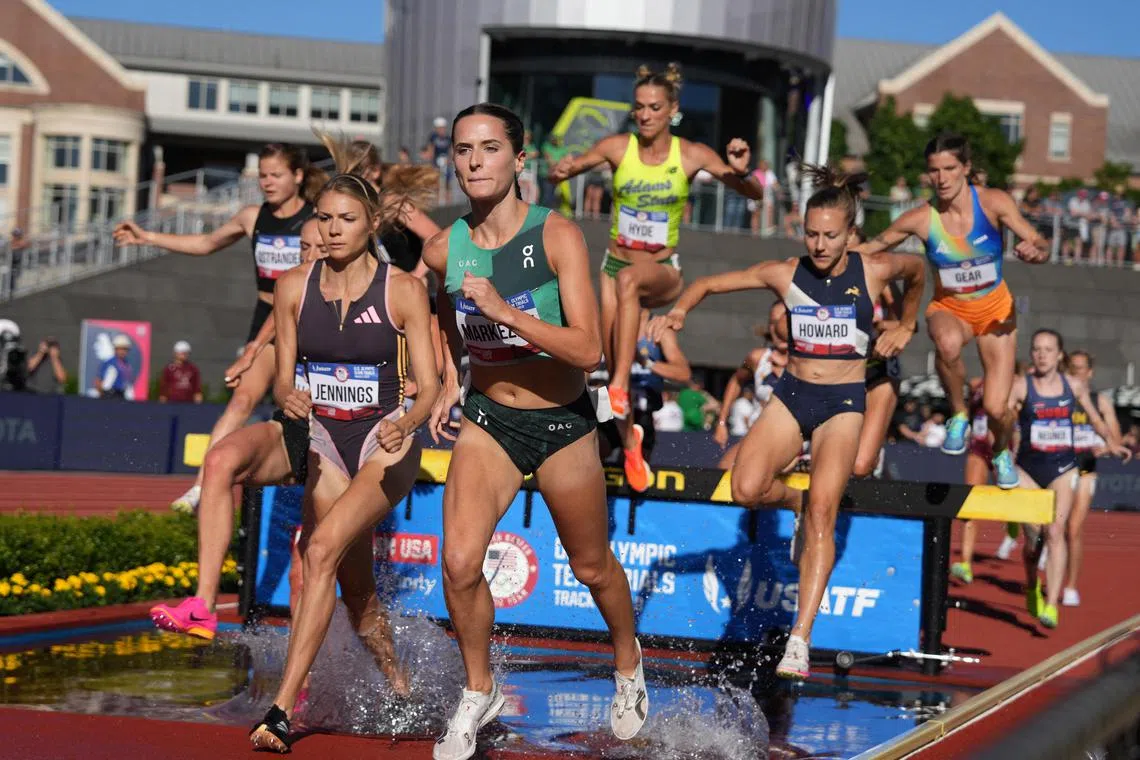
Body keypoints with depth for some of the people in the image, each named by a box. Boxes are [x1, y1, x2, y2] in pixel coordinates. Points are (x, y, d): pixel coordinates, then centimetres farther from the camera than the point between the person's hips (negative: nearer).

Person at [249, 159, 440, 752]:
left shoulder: (403, 290, -8)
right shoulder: (295, 287, 1)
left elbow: (429, 386, -8)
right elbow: (282, 377, 5)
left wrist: (407, 421, -30)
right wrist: (288, 397, -19)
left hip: (385, 442, -4)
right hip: (324, 440, 4)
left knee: (322, 551, -24)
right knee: (354, 583, 8)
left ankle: (283, 709, -26)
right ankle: (399, 694, 31)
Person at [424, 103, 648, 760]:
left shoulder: (558, 237, -18)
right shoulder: (443, 250, -6)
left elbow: (589, 350, -27)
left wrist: (505, 311, -34)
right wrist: (450, 380, 11)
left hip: (563, 423, -2)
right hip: (488, 420, 2)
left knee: (592, 568, 14)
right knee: (460, 562, -16)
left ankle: (628, 662, 45)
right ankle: (479, 693, 8)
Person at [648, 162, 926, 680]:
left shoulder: (873, 271, -3)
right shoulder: (784, 275, -1)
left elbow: (917, 271, 20)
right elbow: (709, 283, 5)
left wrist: (905, 327, 24)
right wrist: (679, 311, -14)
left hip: (843, 402, -2)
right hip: (791, 394, 2)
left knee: (822, 511, -18)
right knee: (746, 490, -21)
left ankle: (800, 640, -23)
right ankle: (796, 501, 17)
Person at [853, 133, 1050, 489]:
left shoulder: (994, 202, -20)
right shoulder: (921, 219, -18)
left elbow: (1040, 243, -17)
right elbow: (873, 246, -5)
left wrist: (1034, 252, -41)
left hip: (995, 309, 0)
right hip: (948, 308, 0)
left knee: (996, 407, -6)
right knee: (948, 342, -40)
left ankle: (1003, 453, 33)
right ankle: (958, 415, -12)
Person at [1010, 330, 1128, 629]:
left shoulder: (1074, 385, 1)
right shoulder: (1021, 386, -7)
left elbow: (1094, 418, 14)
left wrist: (1111, 442, 0)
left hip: (1062, 468, 0)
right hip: (1028, 467, 0)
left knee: (1055, 531, -15)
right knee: (1032, 536, 3)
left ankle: (1051, 604, -19)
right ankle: (1032, 587, 35)